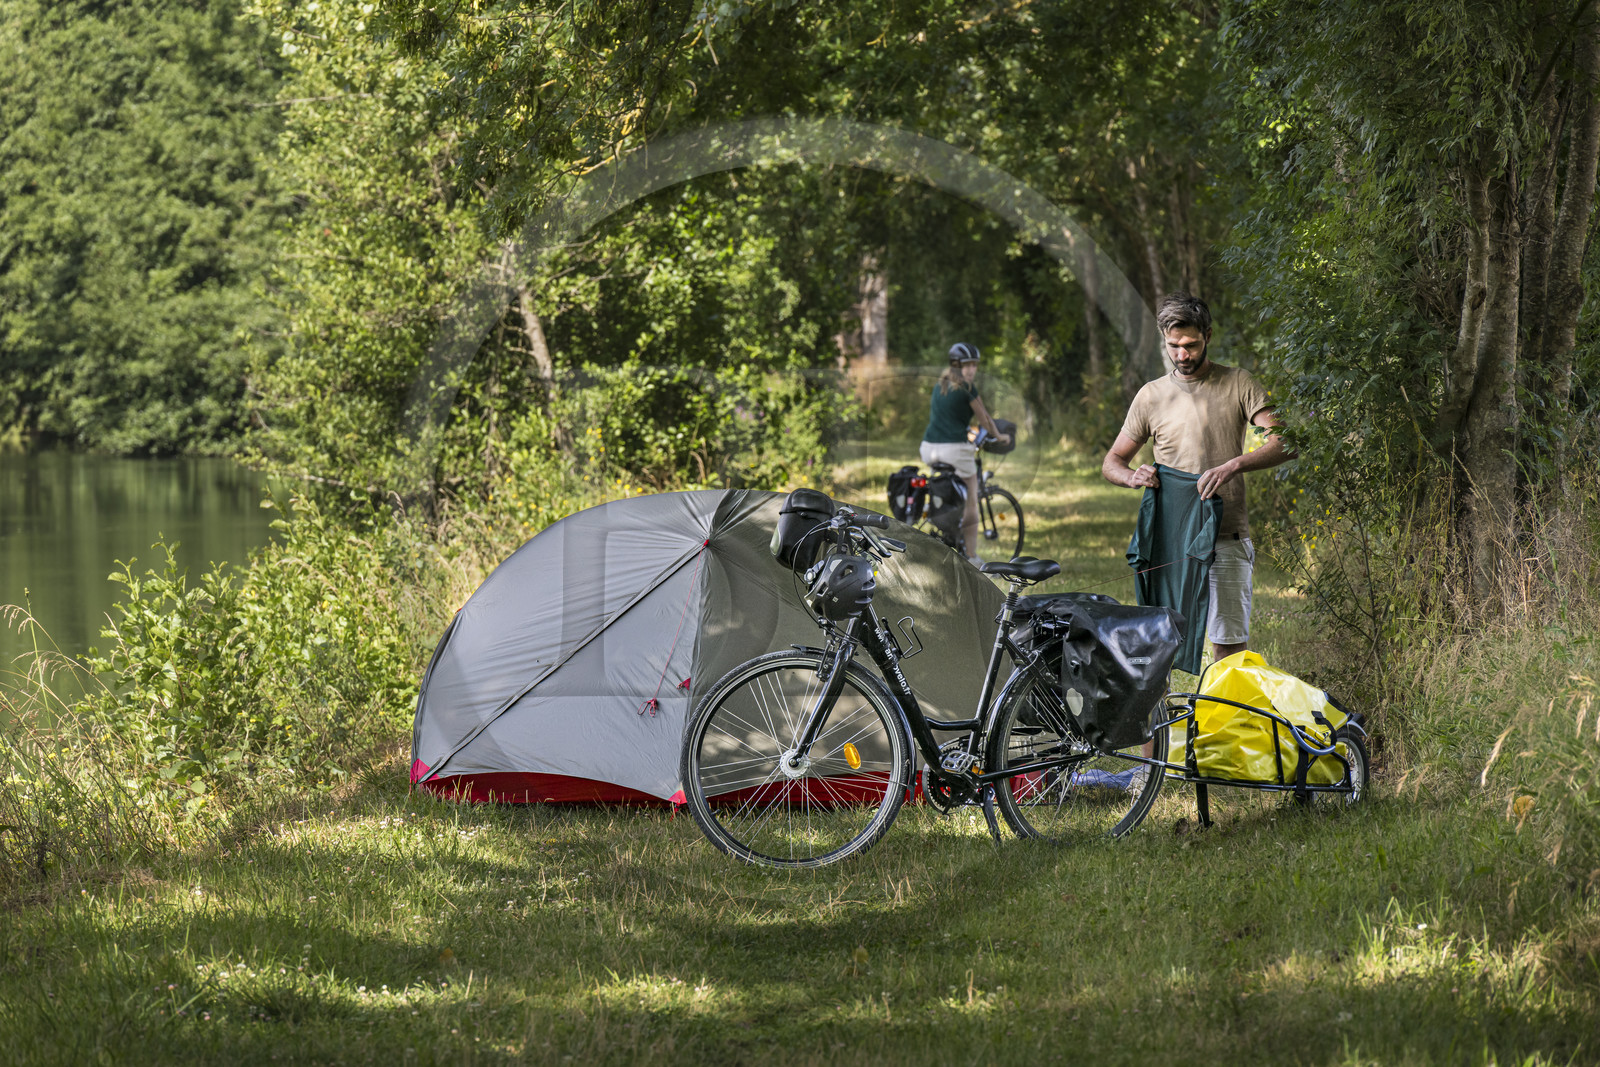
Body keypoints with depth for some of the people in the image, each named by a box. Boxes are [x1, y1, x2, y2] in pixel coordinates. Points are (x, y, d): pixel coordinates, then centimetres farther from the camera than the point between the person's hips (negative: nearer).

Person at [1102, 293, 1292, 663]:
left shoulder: (1238, 385, 3)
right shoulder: (1151, 395, 10)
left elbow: (1284, 444, -7)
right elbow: (1112, 462, 17)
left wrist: (1233, 466, -24)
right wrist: (1133, 476, -9)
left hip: (1225, 540, -2)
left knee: (1229, 646, -5)